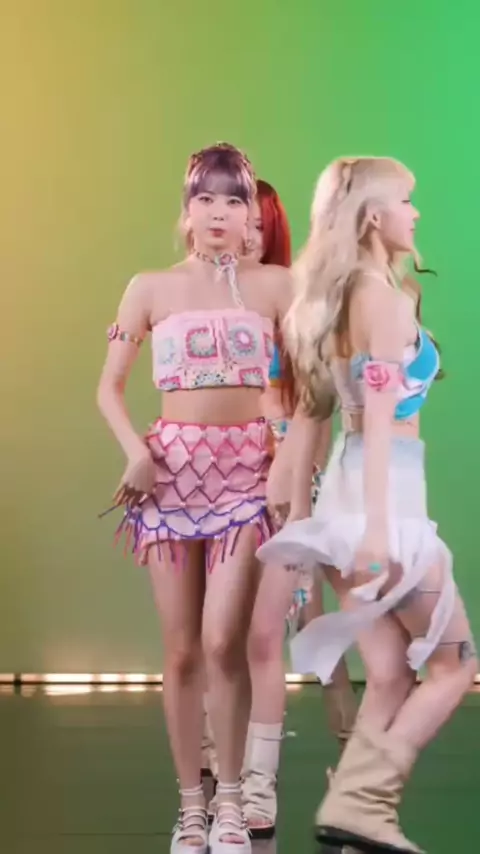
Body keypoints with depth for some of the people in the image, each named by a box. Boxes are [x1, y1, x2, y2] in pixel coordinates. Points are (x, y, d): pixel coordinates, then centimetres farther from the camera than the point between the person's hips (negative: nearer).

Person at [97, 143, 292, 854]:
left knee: (223, 641, -12)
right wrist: (134, 451, -6)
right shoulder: (151, 288, 7)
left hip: (248, 468, -1)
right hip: (172, 468, 1)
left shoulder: (274, 285, 5)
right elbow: (110, 386, 9)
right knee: (182, 649, 3)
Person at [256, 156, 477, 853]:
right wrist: (378, 524, -22)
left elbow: (311, 411, 17)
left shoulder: (337, 297, 15)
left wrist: (299, 508, 20)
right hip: (384, 491, -8)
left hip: (346, 489, 8)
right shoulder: (384, 295, -11)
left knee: (390, 674, 9)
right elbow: (379, 417, -19)